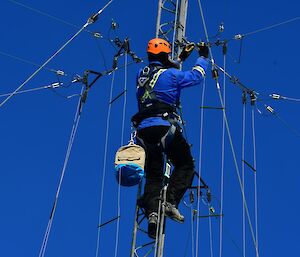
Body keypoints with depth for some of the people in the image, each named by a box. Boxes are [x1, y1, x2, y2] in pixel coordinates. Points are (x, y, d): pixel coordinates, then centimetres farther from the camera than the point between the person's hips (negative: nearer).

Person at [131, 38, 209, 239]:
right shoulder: (170, 74, 0)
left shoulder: (142, 74, 17)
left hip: (144, 129, 6)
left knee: (153, 175, 8)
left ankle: (152, 212, -12)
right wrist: (203, 58, 29)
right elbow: (196, 77, 13)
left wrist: (181, 59, 47)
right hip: (165, 127, -5)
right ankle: (171, 203, -12)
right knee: (185, 165, 7)